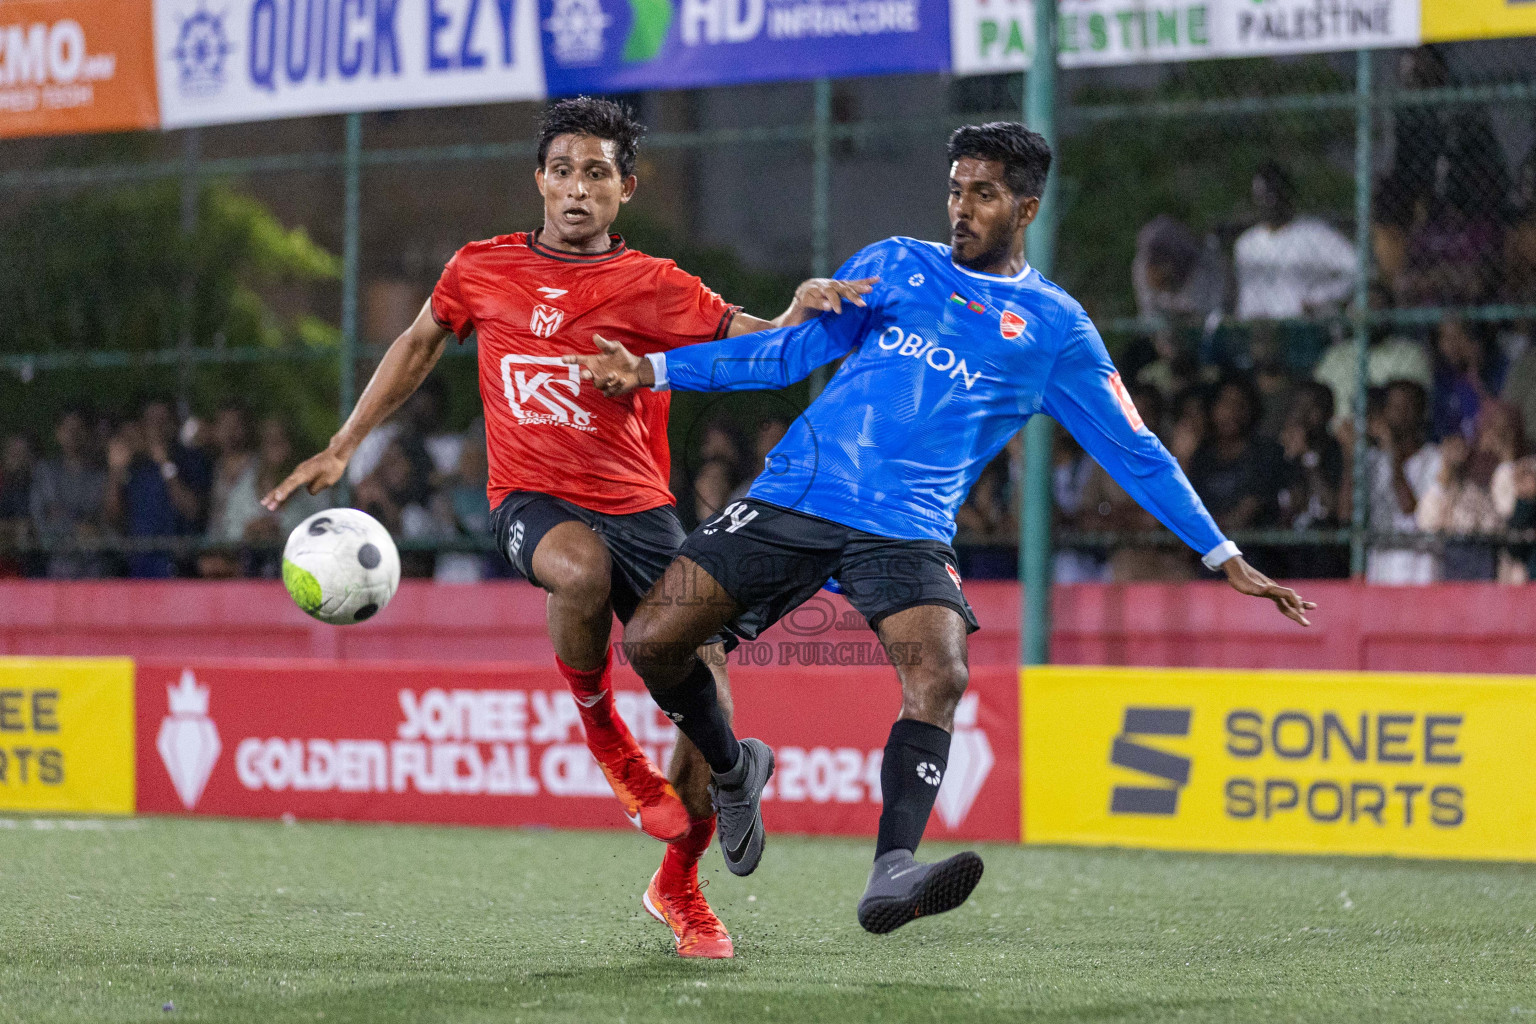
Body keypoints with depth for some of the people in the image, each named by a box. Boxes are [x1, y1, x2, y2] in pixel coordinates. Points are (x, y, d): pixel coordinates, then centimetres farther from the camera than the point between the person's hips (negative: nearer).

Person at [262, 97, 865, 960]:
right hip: (534, 500, -1)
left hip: (640, 506, 1)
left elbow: (753, 343, -5)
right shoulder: (483, 270, 6)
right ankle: (601, 729, -10)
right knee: (580, 567, -40)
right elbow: (418, 347, 22)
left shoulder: (650, 287, 1)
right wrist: (341, 451, 22)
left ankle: (679, 887, 19)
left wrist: (799, 313, -28)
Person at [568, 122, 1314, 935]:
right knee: (652, 641, -7)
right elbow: (791, 351, 16)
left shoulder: (1054, 329, 10)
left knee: (939, 678, -28)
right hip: (794, 497, 2)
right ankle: (733, 770, 21)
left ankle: (892, 876, -37)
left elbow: (1132, 452, 14)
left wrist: (1227, 560, 11)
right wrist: (653, 371, 10)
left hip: (906, 531, -2)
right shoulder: (896, 266, 15)